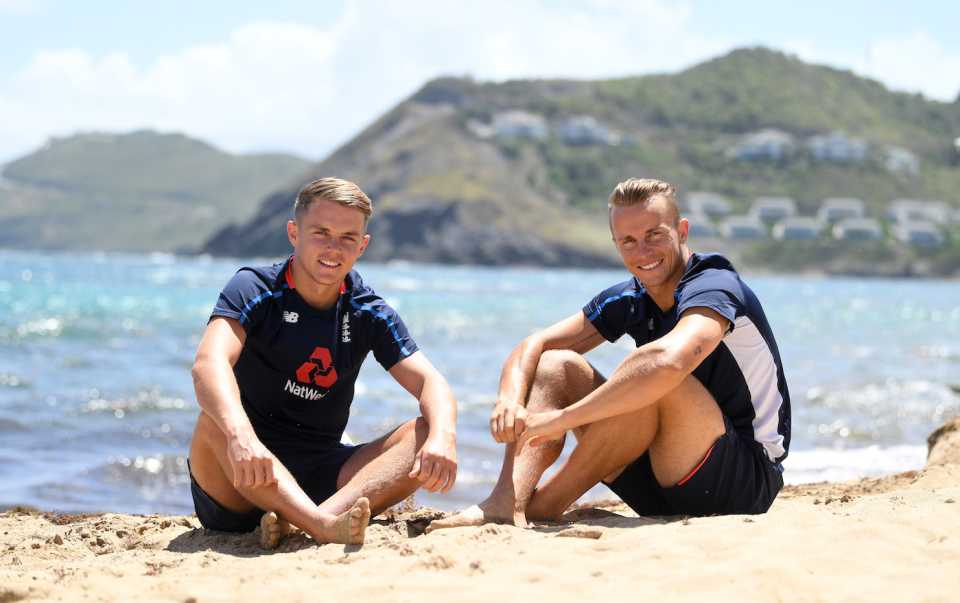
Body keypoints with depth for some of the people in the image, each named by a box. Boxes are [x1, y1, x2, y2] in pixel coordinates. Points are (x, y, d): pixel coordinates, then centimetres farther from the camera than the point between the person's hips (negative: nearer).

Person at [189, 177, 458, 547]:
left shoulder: (369, 313, 5)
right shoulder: (253, 290, -8)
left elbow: (430, 382, -5)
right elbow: (210, 363, -28)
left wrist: (442, 437, -30)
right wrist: (240, 435, -49)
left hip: (319, 478, 4)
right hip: (242, 484, -3)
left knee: (428, 436, -18)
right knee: (214, 423, -35)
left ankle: (310, 518, -40)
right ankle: (323, 526, -54)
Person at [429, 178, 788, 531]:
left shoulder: (715, 288, -19)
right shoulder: (629, 300, 4)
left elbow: (668, 362, -41)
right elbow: (533, 346, 3)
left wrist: (561, 417, -36)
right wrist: (509, 401, -20)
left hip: (750, 479, -7)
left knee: (651, 381, -33)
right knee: (557, 364, -2)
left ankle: (541, 508, -21)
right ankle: (506, 504, -24)